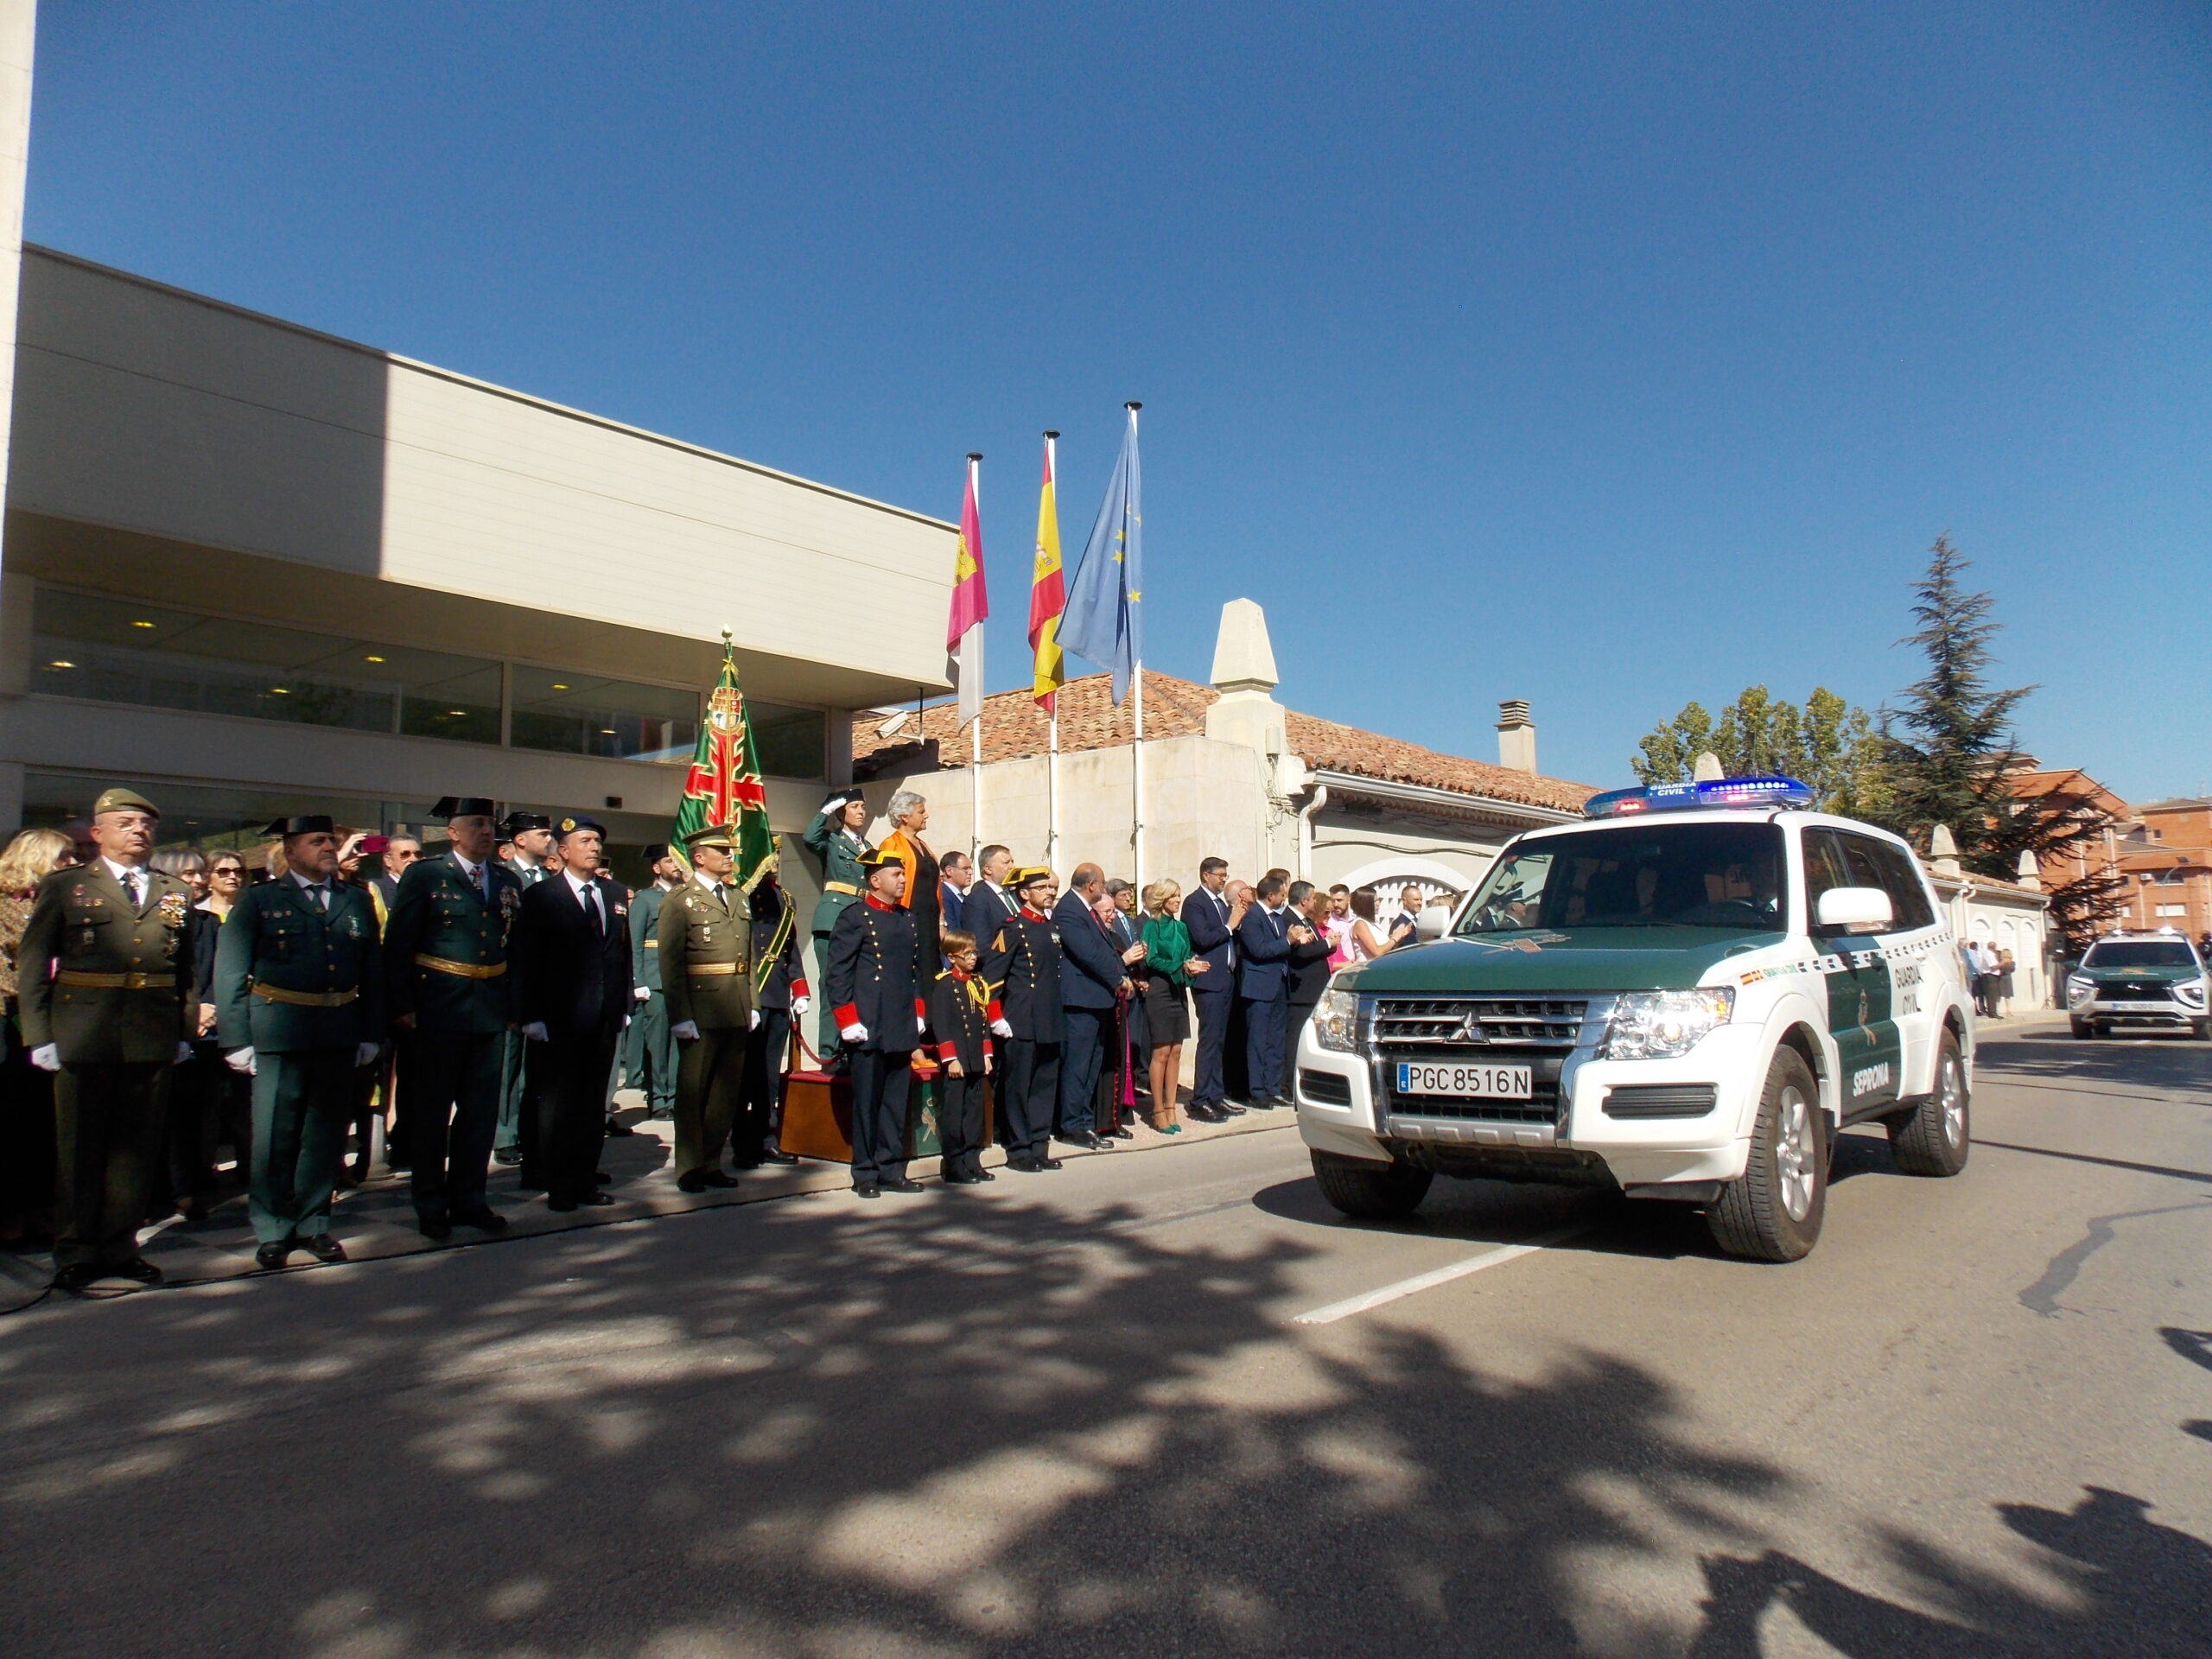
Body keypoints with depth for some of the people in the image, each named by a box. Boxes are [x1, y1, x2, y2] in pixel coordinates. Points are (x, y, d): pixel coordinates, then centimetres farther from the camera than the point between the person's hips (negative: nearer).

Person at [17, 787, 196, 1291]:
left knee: (137, 1146, 7)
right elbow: (32, 965, 2)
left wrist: (185, 1032, 6)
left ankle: (121, 1246, 18)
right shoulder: (64, 886, 5)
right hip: (84, 1036, -2)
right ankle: (76, 1252, 17)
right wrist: (39, 1037, -5)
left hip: (154, 1039, 2)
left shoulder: (175, 893, 12)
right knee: (80, 1146, 6)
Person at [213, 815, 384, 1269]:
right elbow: (229, 974, -1)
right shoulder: (258, 901, 3)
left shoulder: (357, 901, 12)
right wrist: (236, 1040, -7)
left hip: (339, 1037, 3)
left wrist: (371, 1035, 5)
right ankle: (273, 1232, 16)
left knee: (326, 1134, 9)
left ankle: (313, 1224, 22)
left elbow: (373, 972, 11)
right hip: (279, 1037, -3)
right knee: (275, 1138, 2)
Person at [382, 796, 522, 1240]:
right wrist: (403, 1005, -11)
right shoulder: (424, 875, -3)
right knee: (432, 1111, 6)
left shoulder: (507, 881, 11)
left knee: (481, 1111, 9)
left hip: (491, 1013, 4)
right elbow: (397, 945, -5)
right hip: (438, 1011, -4)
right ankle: (431, 1206, 18)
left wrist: (514, 1007, 7)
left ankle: (469, 1200, 21)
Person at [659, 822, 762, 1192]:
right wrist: (680, 1017, -16)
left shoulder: (739, 897, 15)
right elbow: (670, 964, -9)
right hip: (700, 1012, -6)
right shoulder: (678, 901, -4)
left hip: (737, 1012, 6)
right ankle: (689, 1168, 15)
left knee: (727, 1092, 10)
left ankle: (712, 1162, 22)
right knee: (693, 1091, 4)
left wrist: (752, 1004, 12)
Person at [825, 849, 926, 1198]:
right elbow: (837, 975, -9)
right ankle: (865, 1175, 12)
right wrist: (849, 1022, -13)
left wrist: (919, 1013, 14)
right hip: (869, 1029, -6)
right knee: (867, 1103, 2)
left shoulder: (908, 918, 15)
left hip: (902, 1029, 6)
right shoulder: (854, 917, -6)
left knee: (896, 1103, 11)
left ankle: (891, 1171, 20)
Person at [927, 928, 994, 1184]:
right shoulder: (943, 984, -8)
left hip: (976, 1061, 7)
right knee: (953, 1114, -2)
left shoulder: (978, 984, 14)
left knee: (974, 1112, 11)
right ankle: (953, 1168, 4)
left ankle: (972, 1163, 19)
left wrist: (986, 1054, 13)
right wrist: (950, 1059, -15)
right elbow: (939, 1024, -12)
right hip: (955, 1062, -7)